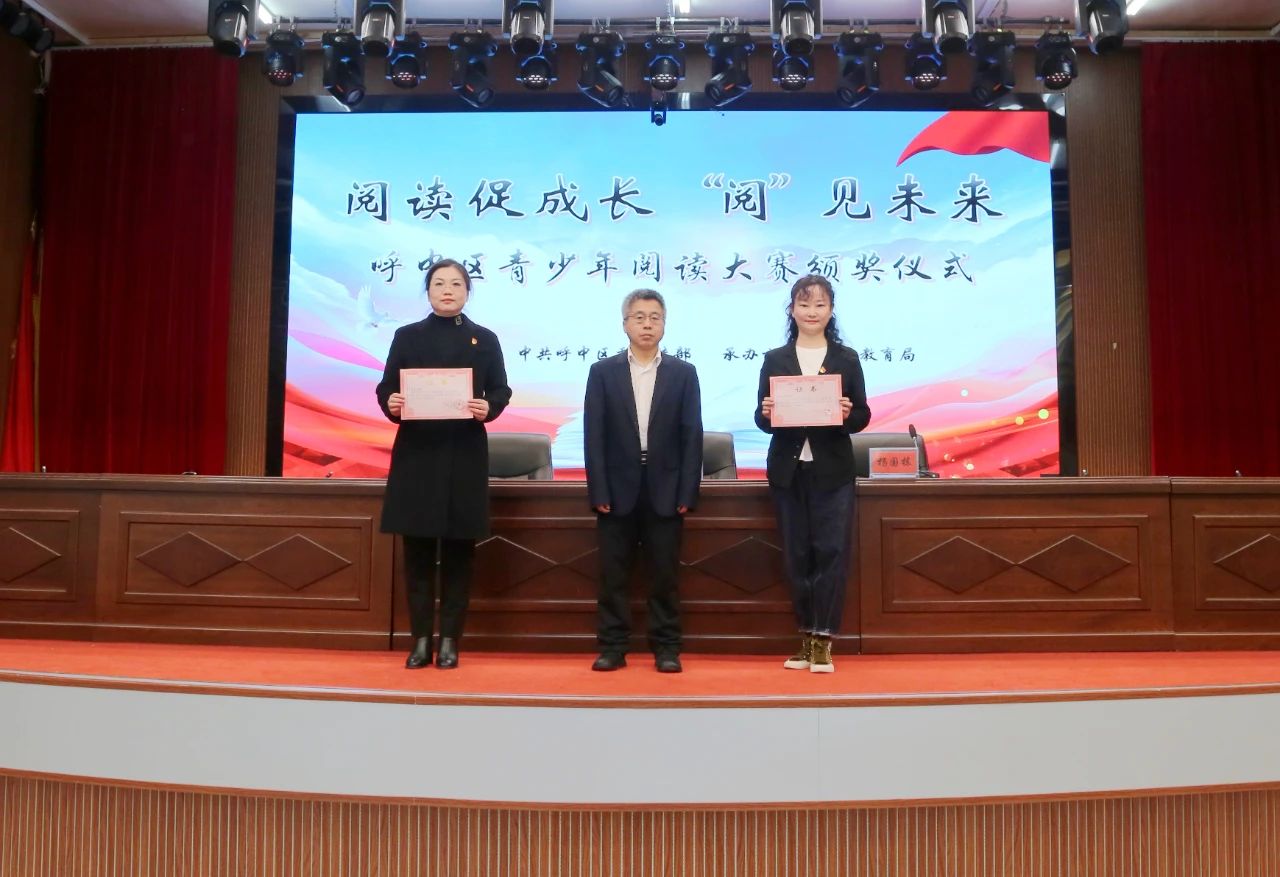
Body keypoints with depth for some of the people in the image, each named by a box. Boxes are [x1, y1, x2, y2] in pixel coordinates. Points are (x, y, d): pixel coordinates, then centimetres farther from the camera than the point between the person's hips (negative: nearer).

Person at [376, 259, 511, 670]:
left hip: (465, 456, 0)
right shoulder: (407, 336, 9)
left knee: (459, 550, 3)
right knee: (417, 550, 2)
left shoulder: (485, 339, 9)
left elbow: (501, 391, 5)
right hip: (416, 454, 0)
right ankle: (421, 639, 12)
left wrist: (488, 409, -17)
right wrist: (390, 404, -17)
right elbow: (386, 388, 5)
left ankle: (450, 640, 12)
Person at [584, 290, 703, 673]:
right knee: (613, 574, 5)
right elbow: (593, 436, 0)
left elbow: (692, 436, 1)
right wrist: (598, 491, -7)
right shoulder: (602, 372, 5)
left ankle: (666, 648, 15)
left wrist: (687, 492, -5)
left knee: (665, 574, 5)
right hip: (617, 489, 0)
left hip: (665, 491, 0)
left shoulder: (683, 373, 5)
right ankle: (613, 647, 15)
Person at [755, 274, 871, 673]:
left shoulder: (847, 359, 5)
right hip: (789, 471, 1)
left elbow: (862, 416, 3)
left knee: (831, 551, -4)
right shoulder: (775, 359, 7)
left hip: (833, 471, -1)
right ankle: (808, 636, 18)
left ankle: (822, 639, 5)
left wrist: (849, 414, -18)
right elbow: (763, 420, 5)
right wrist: (766, 413, -17)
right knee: (797, 555, 6)